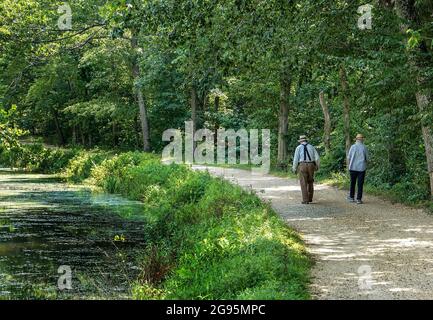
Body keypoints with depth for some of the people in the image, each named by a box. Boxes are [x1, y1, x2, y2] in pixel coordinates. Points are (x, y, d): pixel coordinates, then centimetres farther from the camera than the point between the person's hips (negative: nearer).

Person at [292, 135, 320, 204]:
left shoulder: (298, 148, 4)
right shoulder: (311, 147, 13)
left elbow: (296, 159, -2)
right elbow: (317, 158, 6)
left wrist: (294, 169, 9)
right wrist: (317, 166, 20)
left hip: (302, 166, -3)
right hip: (311, 166, 3)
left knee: (303, 184, -1)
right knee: (310, 182, 19)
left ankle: (305, 200, -8)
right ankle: (310, 198, 24)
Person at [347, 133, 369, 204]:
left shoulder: (353, 147, -4)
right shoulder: (364, 148, -3)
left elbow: (348, 157, -1)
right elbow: (367, 159, 3)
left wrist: (349, 165, 14)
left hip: (353, 167, 1)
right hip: (362, 168, -1)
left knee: (352, 183, 13)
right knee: (360, 184, 1)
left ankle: (352, 197, 21)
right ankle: (359, 199, -1)